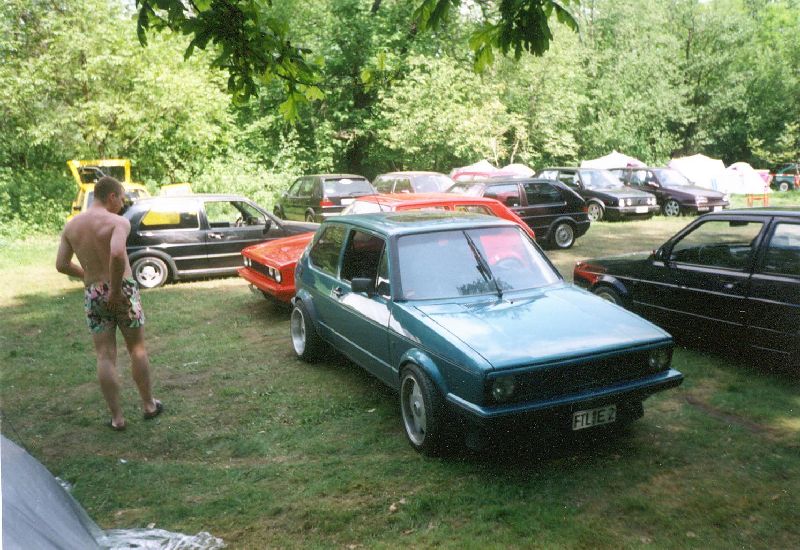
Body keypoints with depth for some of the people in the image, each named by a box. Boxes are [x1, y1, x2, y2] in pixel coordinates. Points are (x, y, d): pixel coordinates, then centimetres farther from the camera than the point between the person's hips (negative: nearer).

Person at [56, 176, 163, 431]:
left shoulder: (71, 225, 5)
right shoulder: (118, 222, -14)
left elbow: (61, 264, 6)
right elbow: (117, 254, -32)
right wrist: (116, 288, -21)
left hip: (93, 295, 4)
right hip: (123, 291, -4)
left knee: (105, 357, 8)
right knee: (137, 349, 13)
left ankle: (117, 417, 12)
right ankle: (149, 405, 25)